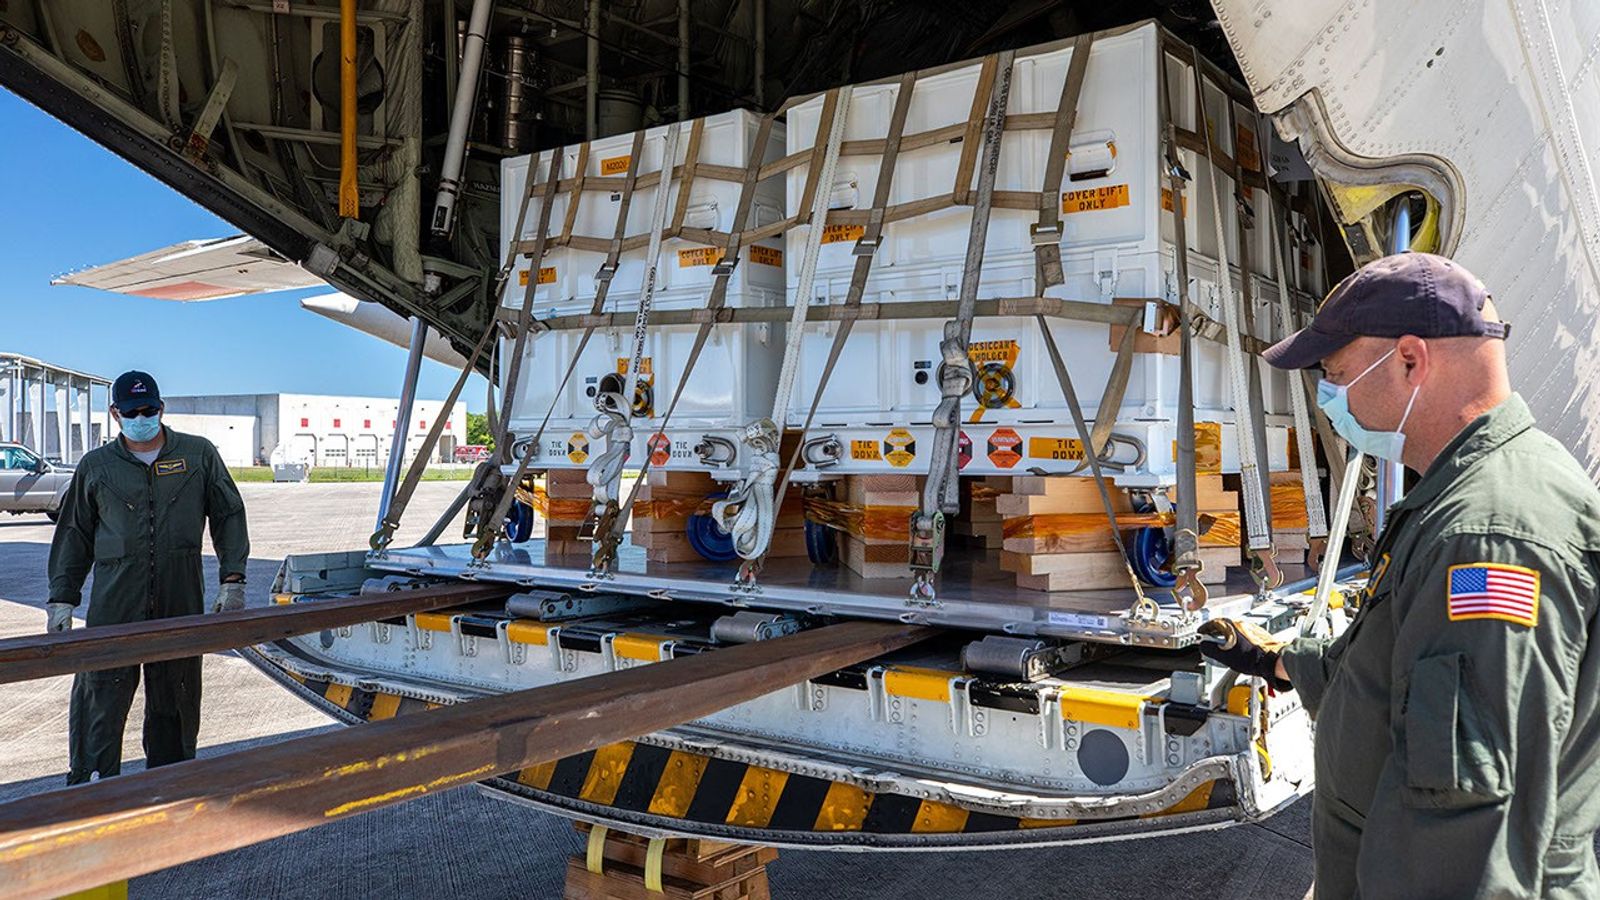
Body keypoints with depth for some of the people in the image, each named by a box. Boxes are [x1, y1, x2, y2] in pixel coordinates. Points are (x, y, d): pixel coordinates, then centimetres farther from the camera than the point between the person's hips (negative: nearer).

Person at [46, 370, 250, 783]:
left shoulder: (199, 455, 8)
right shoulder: (96, 466, 10)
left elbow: (229, 518, 8)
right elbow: (74, 536, 14)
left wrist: (232, 580, 1)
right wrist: (61, 598, 8)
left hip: (181, 602, 0)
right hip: (113, 604, 0)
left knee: (176, 702, 9)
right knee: (100, 698, -5)